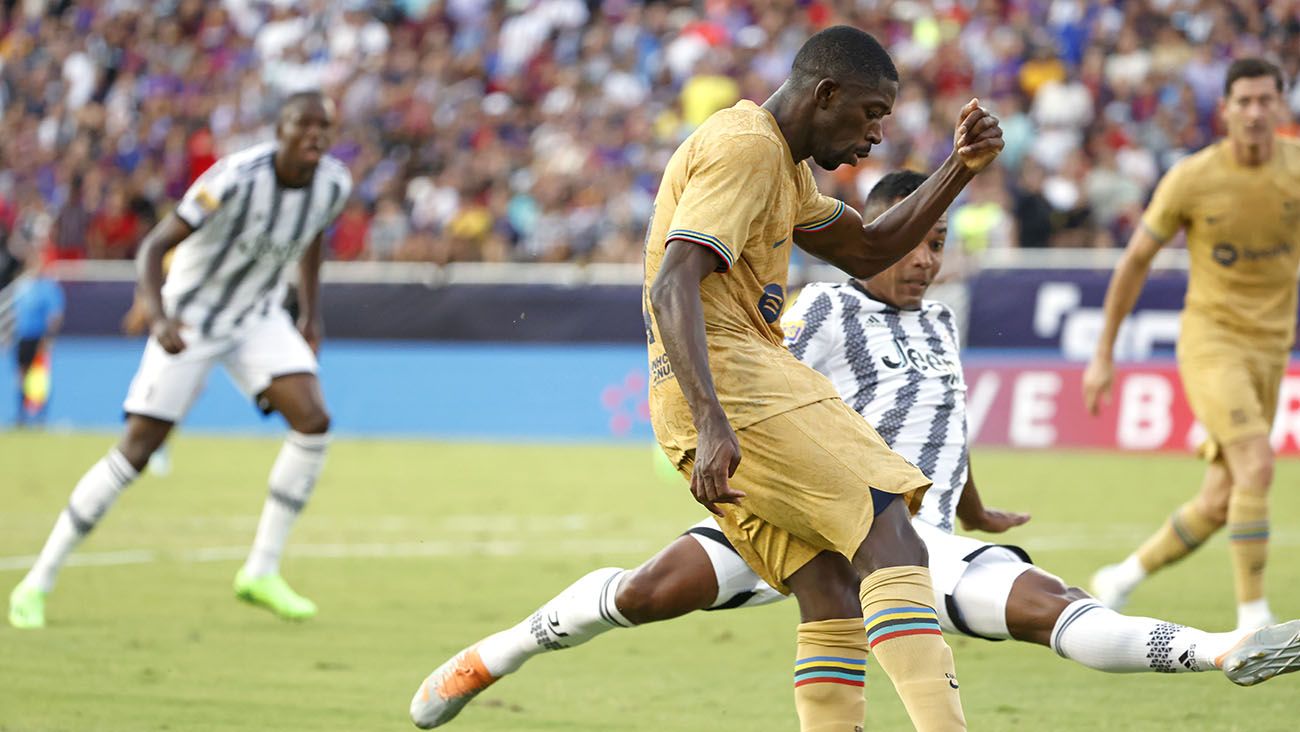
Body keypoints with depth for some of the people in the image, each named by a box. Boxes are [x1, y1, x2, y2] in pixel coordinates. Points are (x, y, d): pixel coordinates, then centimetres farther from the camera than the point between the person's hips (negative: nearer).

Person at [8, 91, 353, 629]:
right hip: (191, 318, -5)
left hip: (258, 317, 5)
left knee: (314, 422, -15)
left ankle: (262, 572, -4)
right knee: (136, 450, -8)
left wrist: (311, 312, 13)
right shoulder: (238, 180, -29)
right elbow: (153, 247, -28)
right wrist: (158, 318, -43)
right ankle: (39, 582, 3)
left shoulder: (333, 185, -11)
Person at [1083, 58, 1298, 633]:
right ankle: (1253, 616, -17)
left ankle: (1123, 577, 27)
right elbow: (1135, 260, 1)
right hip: (1210, 338, -4)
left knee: (1219, 506, 4)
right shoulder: (1191, 179, -10)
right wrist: (1103, 354, 4)